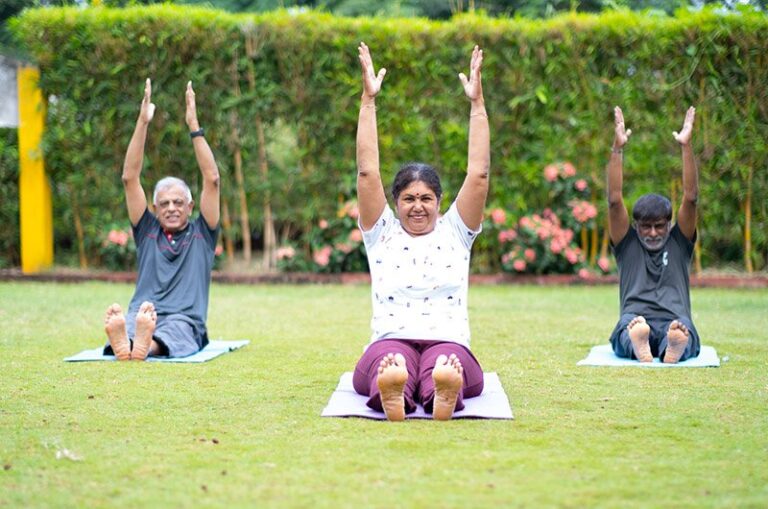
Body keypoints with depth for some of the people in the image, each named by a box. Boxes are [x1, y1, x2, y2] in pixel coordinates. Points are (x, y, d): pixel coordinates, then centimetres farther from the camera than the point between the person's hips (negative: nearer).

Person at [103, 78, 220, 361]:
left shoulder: (201, 234, 19)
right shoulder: (148, 232, 23)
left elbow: (212, 179, 9)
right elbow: (130, 178, 15)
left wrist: (194, 126, 3)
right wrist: (142, 123, 7)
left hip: (185, 322, -1)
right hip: (142, 315, 2)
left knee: (173, 331, -39)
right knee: (118, 322, -36)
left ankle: (146, 345, -72)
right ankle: (124, 342, -71)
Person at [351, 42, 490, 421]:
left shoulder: (455, 231, 19)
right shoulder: (382, 233, 18)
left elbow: (479, 174, 10)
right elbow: (367, 171, 8)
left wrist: (477, 103, 4)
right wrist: (368, 101, 3)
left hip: (449, 343, 1)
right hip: (390, 343, 0)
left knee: (447, 363, -39)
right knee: (388, 361, -40)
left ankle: (444, 394, -73)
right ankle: (391, 393, -74)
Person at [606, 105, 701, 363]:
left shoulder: (679, 243, 22)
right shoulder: (627, 245, 21)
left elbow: (690, 198, 12)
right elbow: (614, 200, 9)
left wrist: (686, 146, 3)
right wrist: (617, 149, 1)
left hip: (673, 325, 1)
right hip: (633, 329, -1)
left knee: (683, 327, -36)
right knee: (629, 323, -37)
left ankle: (674, 349, -71)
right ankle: (640, 349, -72)